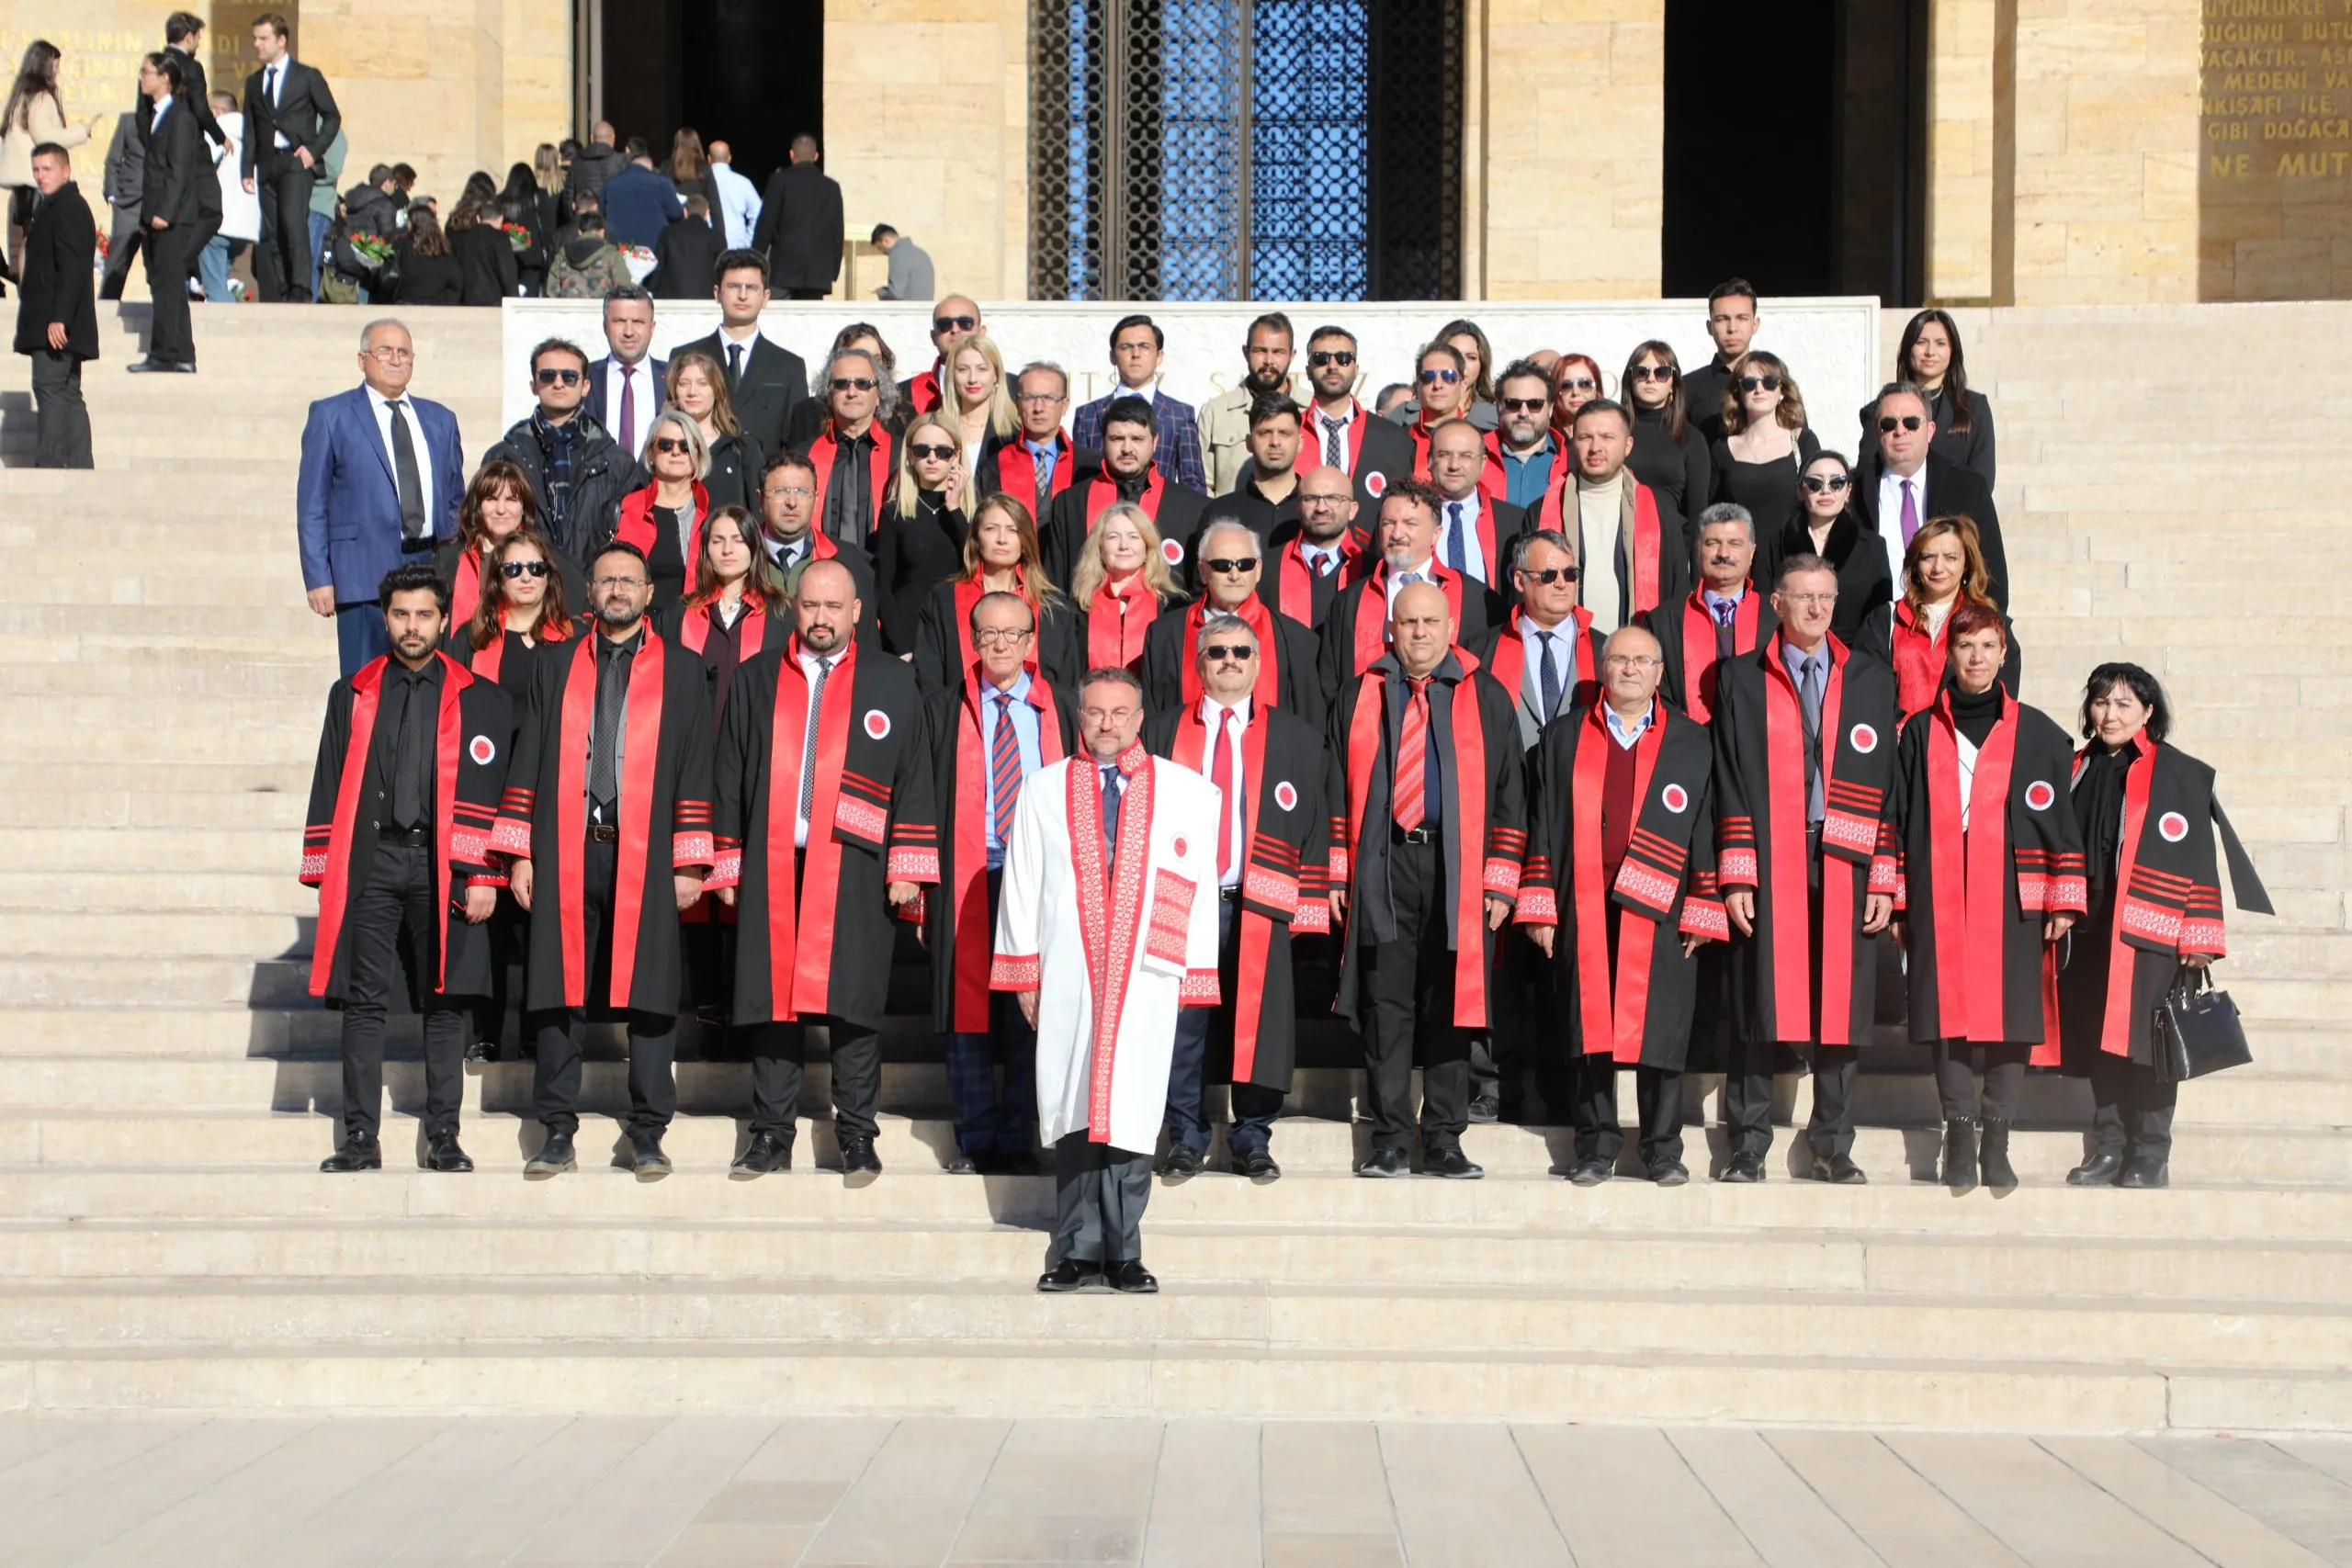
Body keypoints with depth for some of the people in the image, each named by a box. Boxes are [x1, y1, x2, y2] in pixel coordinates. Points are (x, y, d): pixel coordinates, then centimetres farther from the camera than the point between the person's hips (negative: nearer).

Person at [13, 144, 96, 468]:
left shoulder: (68, 207, -11)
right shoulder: (53, 207, 21)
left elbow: (73, 268, -20)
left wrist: (59, 318, -25)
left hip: (55, 324, -11)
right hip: (60, 323, 11)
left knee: (50, 388, -13)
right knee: (67, 394, 10)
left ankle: (48, 464, -15)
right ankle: (79, 466, 12)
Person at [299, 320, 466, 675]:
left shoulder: (440, 420, 18)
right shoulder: (330, 416, 6)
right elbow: (311, 505, 2)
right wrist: (318, 578, -7)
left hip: (434, 569, 4)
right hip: (365, 574, -4)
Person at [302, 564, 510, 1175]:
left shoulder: (477, 699, 5)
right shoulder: (353, 694, 12)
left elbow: (485, 793, 1)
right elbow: (330, 786, 12)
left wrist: (483, 877, -6)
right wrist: (325, 872, 5)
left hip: (442, 864, -1)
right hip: (370, 863, 2)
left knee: (444, 1003, 2)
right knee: (363, 1002, 1)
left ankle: (443, 1137, 9)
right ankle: (361, 1138, 6)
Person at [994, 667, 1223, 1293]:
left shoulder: (1186, 791, 5)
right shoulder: (1044, 789, 9)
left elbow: (1199, 887, 3)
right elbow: (1021, 883, 8)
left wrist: (1194, 977, -2)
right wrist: (1024, 975, 3)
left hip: (1145, 978, -1)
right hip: (1067, 977, 1)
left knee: (1133, 1113, -1)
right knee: (1073, 1111, 2)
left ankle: (1123, 1253, 8)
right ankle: (1078, 1251, 9)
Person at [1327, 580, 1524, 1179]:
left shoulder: (1487, 698, 8)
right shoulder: (1360, 695, 10)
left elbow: (1509, 794, 6)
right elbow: (1338, 788, 9)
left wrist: (1501, 882, 0)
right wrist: (1336, 874, 2)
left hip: (1457, 870, 0)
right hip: (1382, 868, 1)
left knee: (1449, 1006, 2)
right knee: (1385, 1005, 1)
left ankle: (1445, 1140, 9)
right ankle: (1389, 1139, 7)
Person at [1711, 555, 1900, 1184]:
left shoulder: (1872, 680, 11)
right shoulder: (1741, 678, 7)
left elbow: (1887, 785, 8)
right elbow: (1730, 781, 2)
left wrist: (1884, 879, 0)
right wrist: (1736, 874, -7)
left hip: (1845, 861, 2)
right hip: (1767, 863, -1)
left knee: (1841, 1005, 3)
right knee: (1757, 1005, 0)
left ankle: (1833, 1147, 14)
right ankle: (1747, 1148, 9)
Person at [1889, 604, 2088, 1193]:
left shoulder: (2037, 734, 8)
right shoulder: (1920, 732, 10)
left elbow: (2062, 816, 7)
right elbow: (1898, 817, 9)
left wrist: (2064, 899, 0)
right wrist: (1897, 901, 4)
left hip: (2014, 900, 0)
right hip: (1939, 900, 0)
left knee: (2012, 1018, -1)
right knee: (1950, 1012, -1)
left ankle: (1996, 1140, 8)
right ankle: (1960, 1139, 8)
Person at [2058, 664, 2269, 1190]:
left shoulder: (2178, 774, -5)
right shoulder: (2079, 770, 11)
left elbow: (2196, 854, -7)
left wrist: (2199, 935, -11)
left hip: (2150, 931, -5)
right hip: (2090, 931, 5)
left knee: (2147, 1037, -4)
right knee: (2101, 1037, 7)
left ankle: (2149, 1156, 6)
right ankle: (2108, 1149, 15)